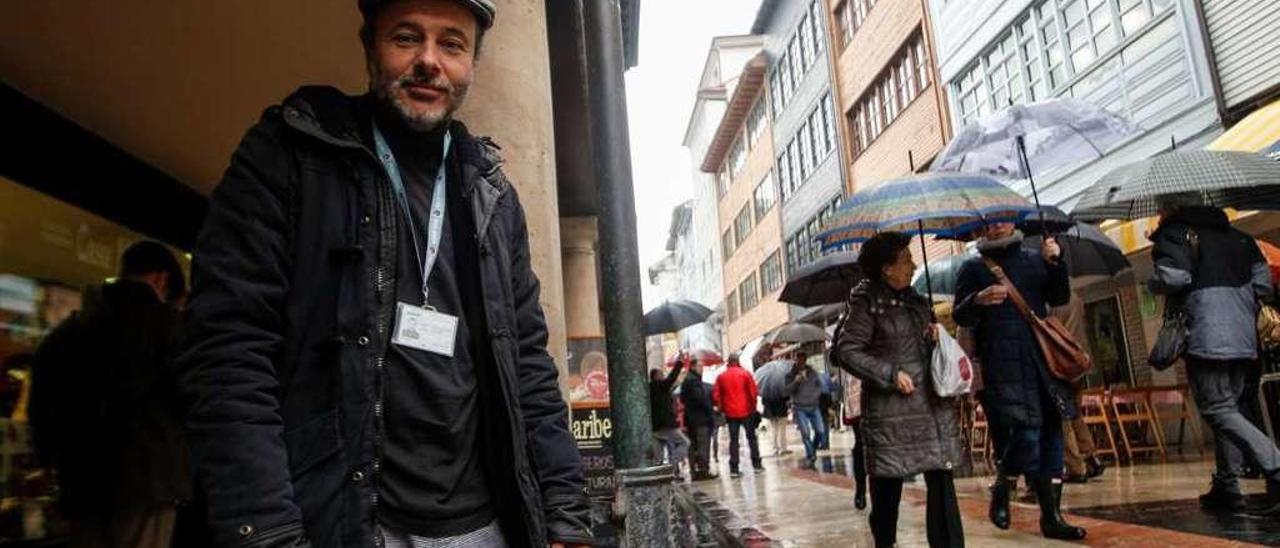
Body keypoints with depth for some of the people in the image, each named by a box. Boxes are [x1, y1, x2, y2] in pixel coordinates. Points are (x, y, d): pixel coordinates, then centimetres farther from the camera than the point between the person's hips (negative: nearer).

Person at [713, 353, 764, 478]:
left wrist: (721, 408, 12)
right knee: (751, 437, 11)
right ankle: (757, 465, 13)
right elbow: (753, 391, -8)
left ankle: (734, 469, 3)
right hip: (746, 411, -2)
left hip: (730, 413, 2)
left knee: (733, 440, 5)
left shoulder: (721, 377, 3)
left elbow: (716, 395, 1)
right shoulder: (745, 373, -4)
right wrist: (753, 405, 4)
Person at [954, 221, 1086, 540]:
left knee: (1051, 431, 4)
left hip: (1042, 356, 5)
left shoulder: (1035, 260, 17)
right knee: (1026, 432, -16)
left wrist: (1055, 263, -5)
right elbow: (961, 317, 2)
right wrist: (977, 301, -20)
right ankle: (1001, 492, 11)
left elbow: (1059, 299, 11)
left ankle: (1052, 516, 13)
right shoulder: (973, 268, 7)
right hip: (1002, 362, -4)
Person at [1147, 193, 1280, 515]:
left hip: (1206, 339, -8)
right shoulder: (1236, 236, 20)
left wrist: (1152, 284, 3)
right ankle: (1227, 485, 15)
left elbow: (1173, 276, -17)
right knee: (1227, 407, 13)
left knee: (1218, 410, -6)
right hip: (1244, 339, 8)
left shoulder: (1173, 234, -1)